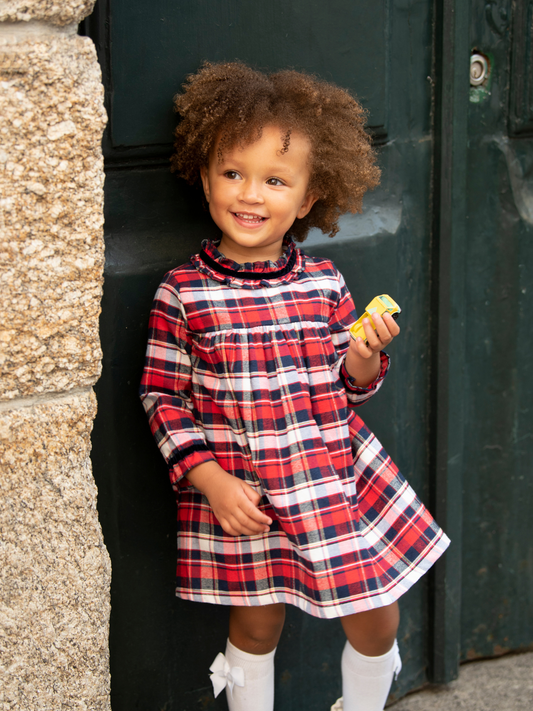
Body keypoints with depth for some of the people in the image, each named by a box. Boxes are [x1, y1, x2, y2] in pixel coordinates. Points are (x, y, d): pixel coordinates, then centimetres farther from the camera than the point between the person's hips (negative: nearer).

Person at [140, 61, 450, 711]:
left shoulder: (324, 283, 0)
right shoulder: (183, 292, -8)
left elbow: (348, 390, 10)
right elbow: (163, 396, -5)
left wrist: (364, 359, -12)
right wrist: (211, 480, -14)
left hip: (336, 475, 3)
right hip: (240, 493, -3)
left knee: (376, 616, 9)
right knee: (257, 623, 11)